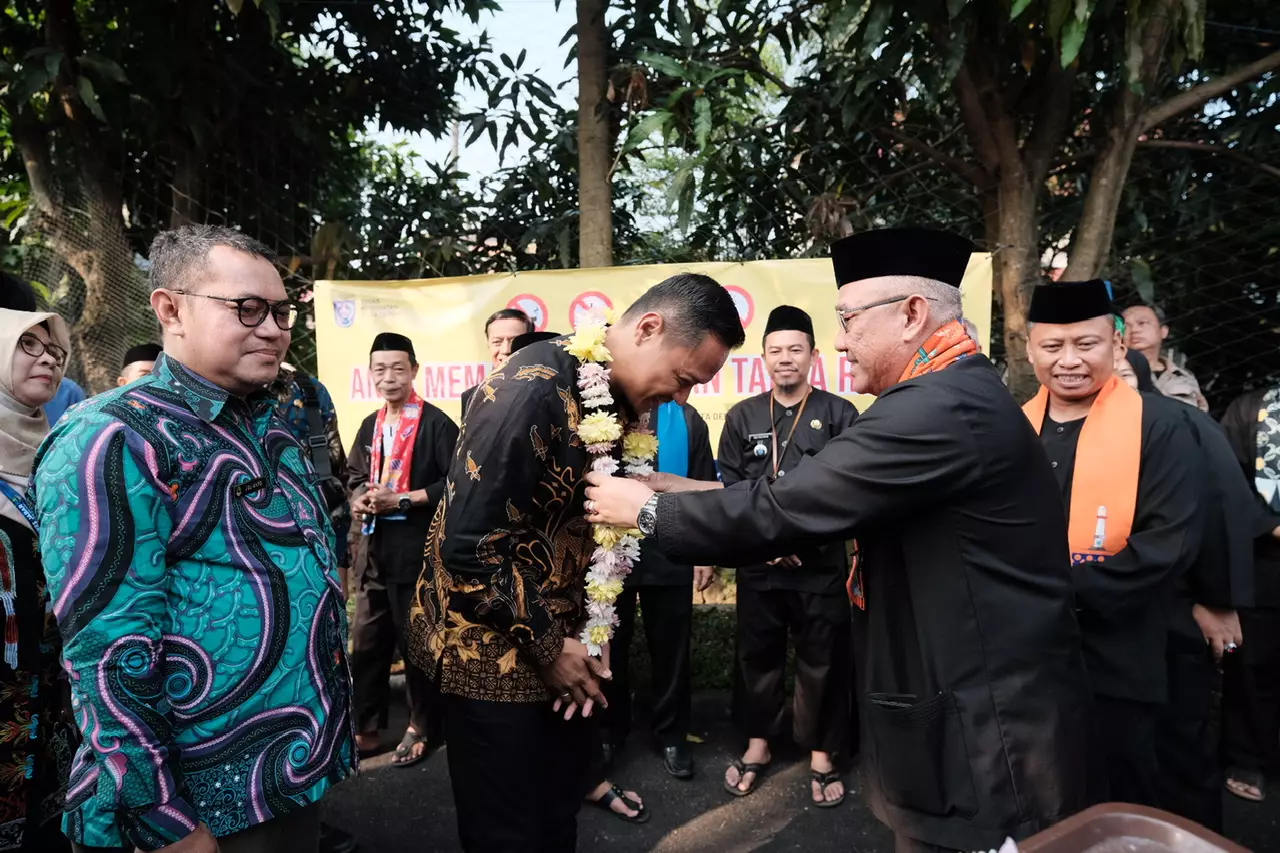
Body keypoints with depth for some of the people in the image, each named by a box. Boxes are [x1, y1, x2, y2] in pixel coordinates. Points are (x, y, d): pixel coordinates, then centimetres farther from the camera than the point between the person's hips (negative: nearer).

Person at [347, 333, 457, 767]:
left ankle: (422, 729, 24)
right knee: (366, 644, 12)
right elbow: (355, 476, 19)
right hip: (376, 546, 6)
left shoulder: (436, 423, -9)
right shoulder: (370, 427, 13)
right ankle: (366, 729, 28)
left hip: (419, 548, -6)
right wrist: (359, 500, -2)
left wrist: (402, 499, -18)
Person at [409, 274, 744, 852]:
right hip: (495, 649, -7)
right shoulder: (532, 390, -24)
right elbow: (469, 543, -24)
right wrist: (546, 646, -15)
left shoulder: (622, 399, 2)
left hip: (564, 641, 7)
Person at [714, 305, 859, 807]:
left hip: (822, 561, -2)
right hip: (759, 561, 2)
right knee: (757, 654, 12)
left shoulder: (839, 414, 0)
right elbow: (728, 488, 3)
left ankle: (821, 755, 25)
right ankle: (758, 744, 30)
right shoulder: (743, 417, 6)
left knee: (822, 660, 7)